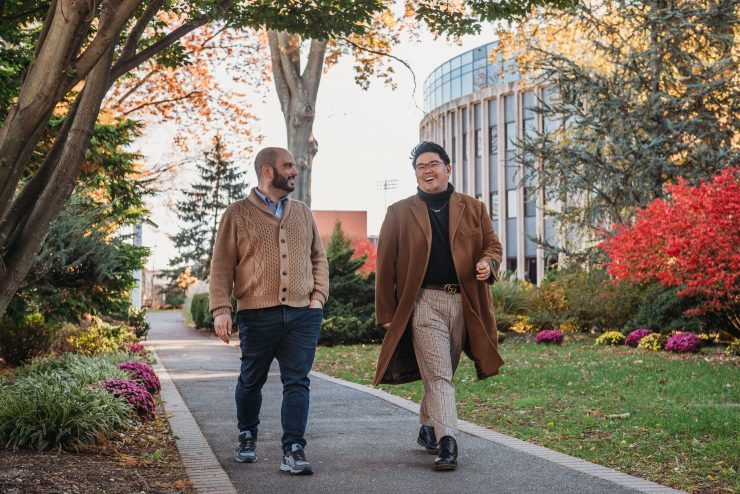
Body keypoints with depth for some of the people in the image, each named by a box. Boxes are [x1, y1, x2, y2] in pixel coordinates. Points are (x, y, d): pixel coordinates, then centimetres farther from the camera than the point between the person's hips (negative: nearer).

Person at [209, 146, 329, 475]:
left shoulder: (303, 213, 15)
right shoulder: (238, 214, 2)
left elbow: (318, 257, 19)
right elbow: (222, 265, -1)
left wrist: (319, 297, 6)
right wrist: (221, 309, -9)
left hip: (303, 314, 3)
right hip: (258, 315, -2)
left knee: (297, 382, -4)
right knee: (251, 380, 11)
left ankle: (293, 451, -5)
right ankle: (247, 437, 33)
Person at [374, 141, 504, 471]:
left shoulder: (474, 209, 13)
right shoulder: (400, 213, 6)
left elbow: (493, 244, 15)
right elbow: (385, 266, 5)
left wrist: (488, 262, -10)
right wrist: (385, 313, 0)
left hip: (464, 303, 3)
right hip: (425, 301, -3)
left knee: (442, 373, 12)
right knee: (438, 376, -11)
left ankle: (428, 429, 31)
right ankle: (447, 444, -16)